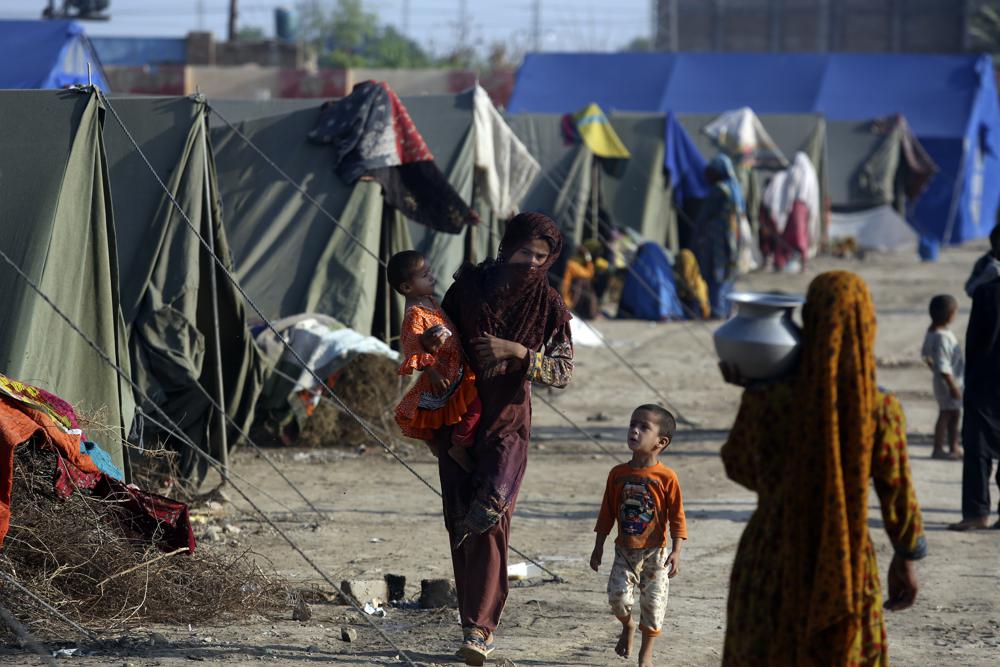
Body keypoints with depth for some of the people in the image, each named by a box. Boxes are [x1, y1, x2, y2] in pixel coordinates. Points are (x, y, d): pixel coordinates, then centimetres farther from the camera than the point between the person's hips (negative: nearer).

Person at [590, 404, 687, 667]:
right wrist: (599, 546, 10)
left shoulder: (666, 477, -10)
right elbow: (607, 512, 9)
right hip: (625, 550, 3)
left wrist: (676, 552, -13)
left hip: (654, 552, -2)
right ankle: (627, 625, 25)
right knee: (618, 596, -9)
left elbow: (677, 517, -6)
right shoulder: (618, 474, 1)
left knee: (653, 601, -1)